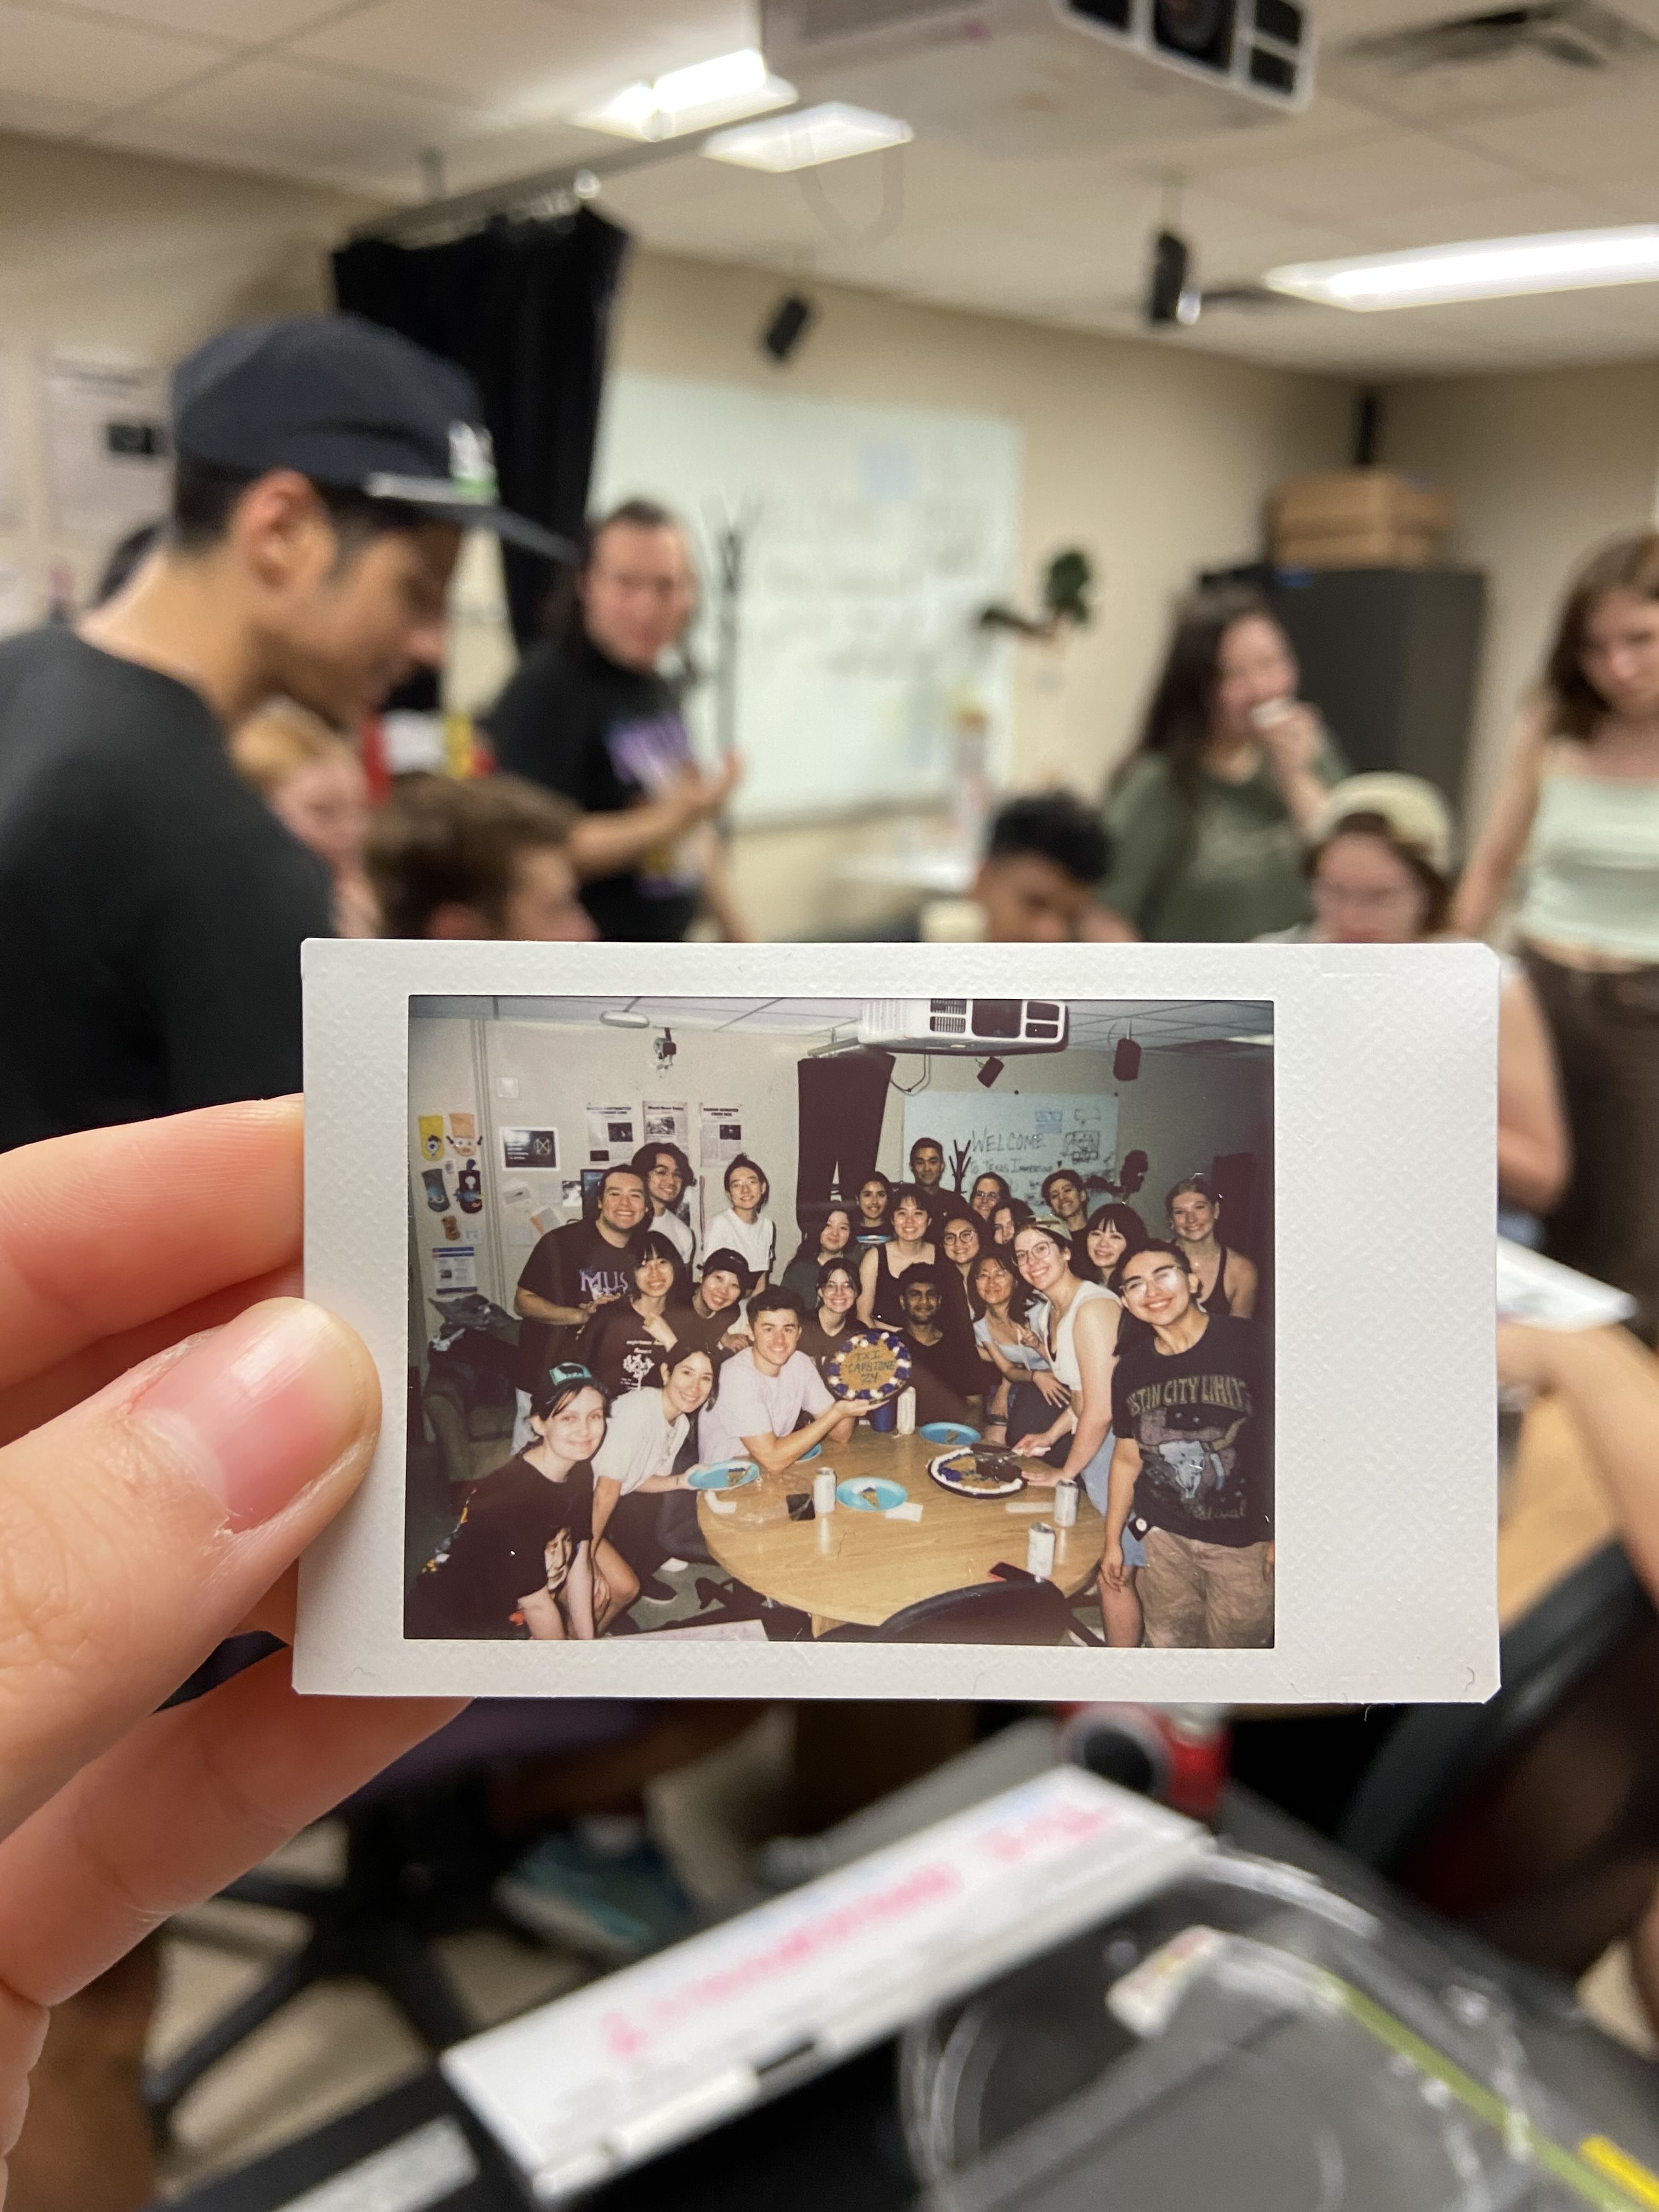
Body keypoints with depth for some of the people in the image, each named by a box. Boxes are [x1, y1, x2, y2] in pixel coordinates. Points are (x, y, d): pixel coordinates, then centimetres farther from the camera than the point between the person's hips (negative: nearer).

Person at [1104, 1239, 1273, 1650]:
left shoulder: (1249, 1343, -16)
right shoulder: (1132, 1369, 1)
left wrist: (1281, 1537, -15)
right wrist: (1113, 1540, 14)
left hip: (1245, 1540, -4)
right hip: (1164, 1535, 5)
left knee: (1231, 1644, 9)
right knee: (1167, 1640, 18)